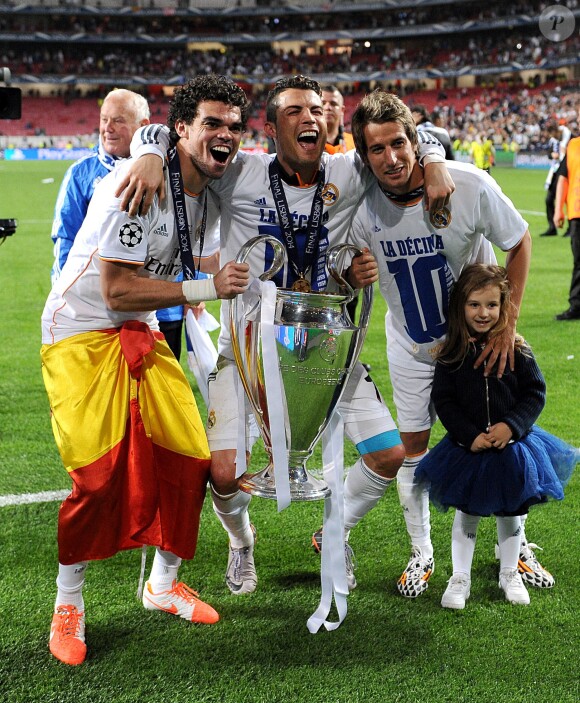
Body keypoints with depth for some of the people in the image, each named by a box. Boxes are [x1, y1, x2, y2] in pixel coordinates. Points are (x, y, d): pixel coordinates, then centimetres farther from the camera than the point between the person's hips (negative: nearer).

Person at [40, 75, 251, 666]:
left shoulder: (211, 191, 3)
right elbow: (118, 290, -24)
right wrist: (206, 289, -22)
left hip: (141, 334, 8)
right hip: (82, 334, -8)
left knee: (188, 461, 1)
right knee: (99, 476, -16)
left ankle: (163, 585, 23)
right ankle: (68, 605, 6)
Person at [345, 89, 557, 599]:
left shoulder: (470, 185, -27)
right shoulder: (363, 204, -19)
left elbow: (519, 243, -10)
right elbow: (353, 267, -2)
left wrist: (507, 325, -13)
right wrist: (353, 276, -28)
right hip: (411, 346, 2)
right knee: (413, 450, 7)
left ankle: (516, 545, 29)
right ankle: (422, 555, 26)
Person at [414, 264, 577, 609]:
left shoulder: (517, 350, -8)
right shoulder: (452, 354, -9)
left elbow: (536, 393, -4)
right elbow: (443, 400, -6)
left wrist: (512, 426, -17)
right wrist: (470, 436, -15)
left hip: (512, 445, 1)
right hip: (469, 447, -1)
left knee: (510, 512, 15)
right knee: (467, 513, 10)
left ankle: (510, 573, 33)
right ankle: (460, 578, 22)